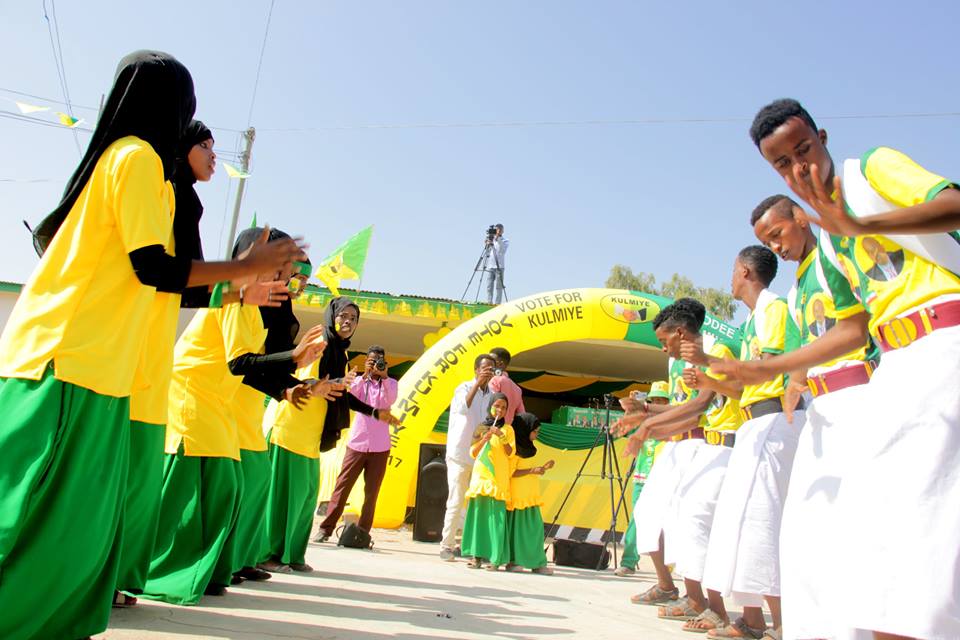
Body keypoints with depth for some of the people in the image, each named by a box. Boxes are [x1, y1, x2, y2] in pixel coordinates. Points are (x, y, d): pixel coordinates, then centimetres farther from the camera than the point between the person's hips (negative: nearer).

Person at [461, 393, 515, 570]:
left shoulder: (507, 429, 6)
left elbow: (510, 452, -3)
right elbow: (473, 452, 7)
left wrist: (501, 436, -17)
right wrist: (483, 440, -9)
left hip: (498, 478, -2)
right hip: (480, 476, 2)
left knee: (495, 516, -7)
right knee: (478, 513, -1)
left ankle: (495, 558, -3)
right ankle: (476, 555, 5)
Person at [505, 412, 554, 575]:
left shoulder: (526, 449, 17)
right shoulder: (514, 450, -12)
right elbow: (510, 472, -19)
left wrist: (541, 468, 11)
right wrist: (532, 470, -22)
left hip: (530, 496, 9)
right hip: (518, 496, -9)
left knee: (534, 527, 6)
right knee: (518, 526, -3)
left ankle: (537, 562, 8)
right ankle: (512, 561, 6)